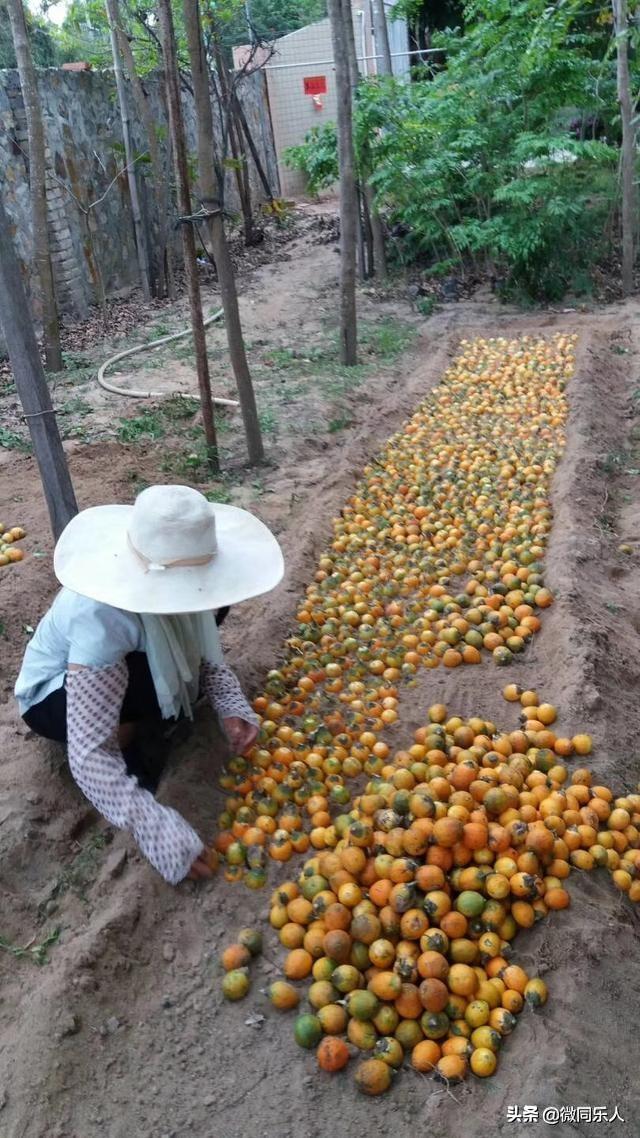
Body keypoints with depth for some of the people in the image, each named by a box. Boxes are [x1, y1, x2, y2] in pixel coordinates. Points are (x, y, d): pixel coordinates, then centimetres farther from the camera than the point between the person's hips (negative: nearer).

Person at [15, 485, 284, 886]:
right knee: (159, 682, -37)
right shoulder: (103, 621, -43)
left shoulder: (163, 583, -24)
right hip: (52, 695, -6)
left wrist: (232, 707, -25)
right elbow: (88, 755, -42)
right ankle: (125, 741, -7)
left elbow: (205, 651, -7)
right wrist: (160, 833, -45)